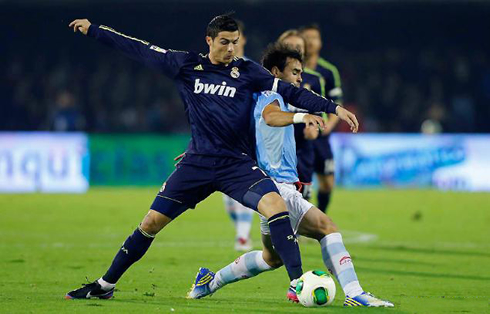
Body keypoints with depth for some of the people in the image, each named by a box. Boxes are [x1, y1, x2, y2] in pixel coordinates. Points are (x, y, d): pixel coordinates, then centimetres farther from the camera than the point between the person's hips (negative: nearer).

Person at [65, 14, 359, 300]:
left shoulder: (247, 71, 1)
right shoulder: (186, 65, 3)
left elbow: (289, 92, -3)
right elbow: (139, 49, 9)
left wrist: (333, 107, -12)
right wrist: (92, 30, 12)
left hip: (238, 164, -1)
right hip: (197, 163, 1)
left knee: (276, 205, -25)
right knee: (151, 222, -2)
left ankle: (298, 282, -20)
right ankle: (105, 285, 13)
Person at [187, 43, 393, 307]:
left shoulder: (271, 98, 21)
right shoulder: (269, 96, -10)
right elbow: (271, 116, -35)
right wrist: (299, 116, -55)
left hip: (279, 185, 11)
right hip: (275, 186, -11)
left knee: (272, 257, 23)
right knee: (327, 228, -23)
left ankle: (211, 282, 31)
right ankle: (353, 294, -33)